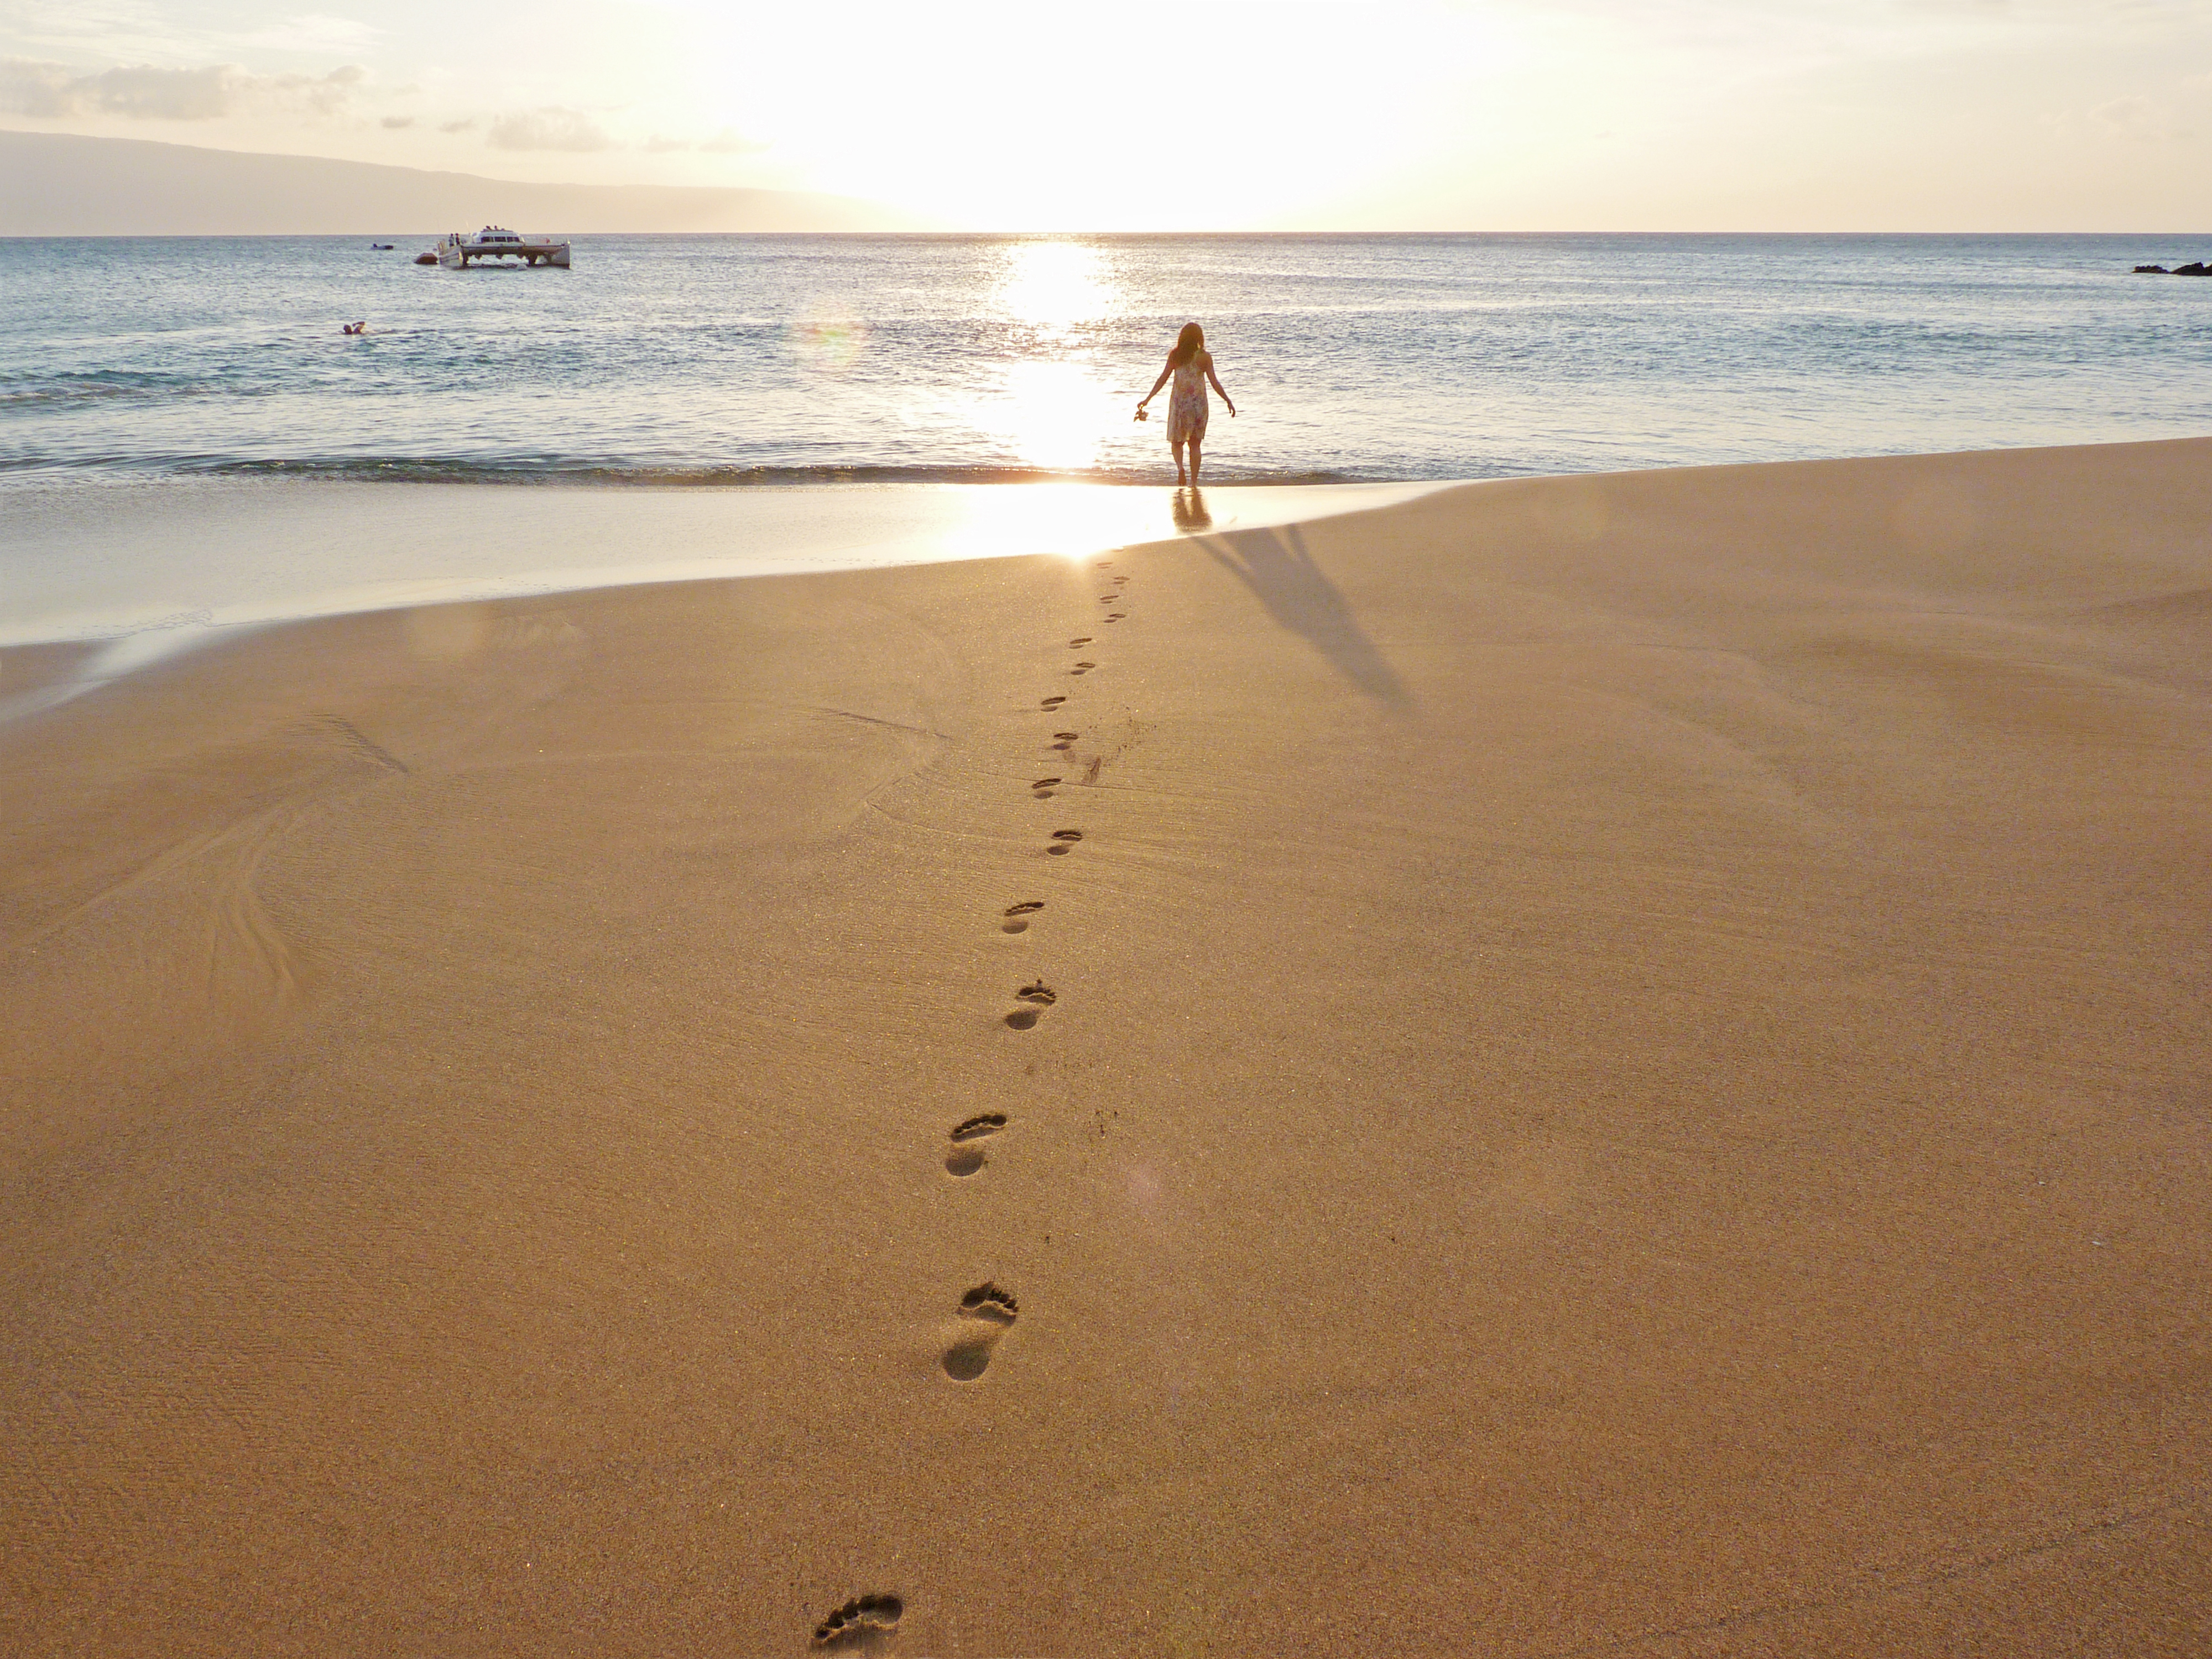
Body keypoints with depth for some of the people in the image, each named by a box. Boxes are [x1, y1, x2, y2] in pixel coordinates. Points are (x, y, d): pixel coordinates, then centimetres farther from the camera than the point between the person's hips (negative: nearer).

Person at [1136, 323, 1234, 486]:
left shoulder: (1175, 355, -1)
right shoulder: (1205, 357, -3)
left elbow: (1163, 379, -3)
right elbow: (1214, 382, -5)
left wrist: (1148, 399, 2)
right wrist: (1228, 400, 4)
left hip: (1179, 401, 0)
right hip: (1199, 402, 0)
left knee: (1177, 441, 11)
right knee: (1195, 444, 11)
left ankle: (1180, 466, -19)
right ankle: (1194, 480, 8)